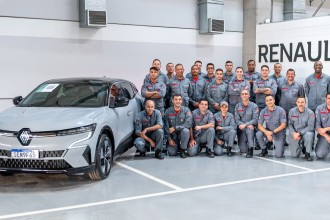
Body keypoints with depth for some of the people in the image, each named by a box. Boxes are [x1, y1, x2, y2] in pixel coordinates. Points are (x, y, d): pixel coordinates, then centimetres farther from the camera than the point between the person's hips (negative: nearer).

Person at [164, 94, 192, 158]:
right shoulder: (168, 111, -3)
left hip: (182, 134, -1)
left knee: (186, 130, -35)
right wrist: (169, 139, -8)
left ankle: (183, 150, -12)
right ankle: (176, 145, 17)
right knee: (172, 153, -20)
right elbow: (166, 127, -1)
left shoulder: (186, 110, -9)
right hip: (172, 136, 1)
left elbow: (188, 124, -20)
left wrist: (175, 128, -22)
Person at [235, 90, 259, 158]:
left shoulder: (254, 106, -2)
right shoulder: (237, 106, 5)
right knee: (243, 150, -10)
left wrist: (245, 125, -24)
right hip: (241, 129, 2)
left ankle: (250, 149, -26)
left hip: (251, 127, -1)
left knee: (249, 130, -40)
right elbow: (237, 119, -4)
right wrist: (248, 125, -18)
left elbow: (255, 119, -10)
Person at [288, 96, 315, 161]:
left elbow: (310, 127, -14)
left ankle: (307, 154, -17)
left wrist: (299, 133, -23)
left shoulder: (310, 113, -11)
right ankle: (301, 147, 30)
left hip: (305, 132, -1)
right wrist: (294, 133, -17)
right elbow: (289, 124, -2)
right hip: (294, 135, 2)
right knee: (294, 155, -7)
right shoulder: (292, 111, -3)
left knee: (309, 134, -39)